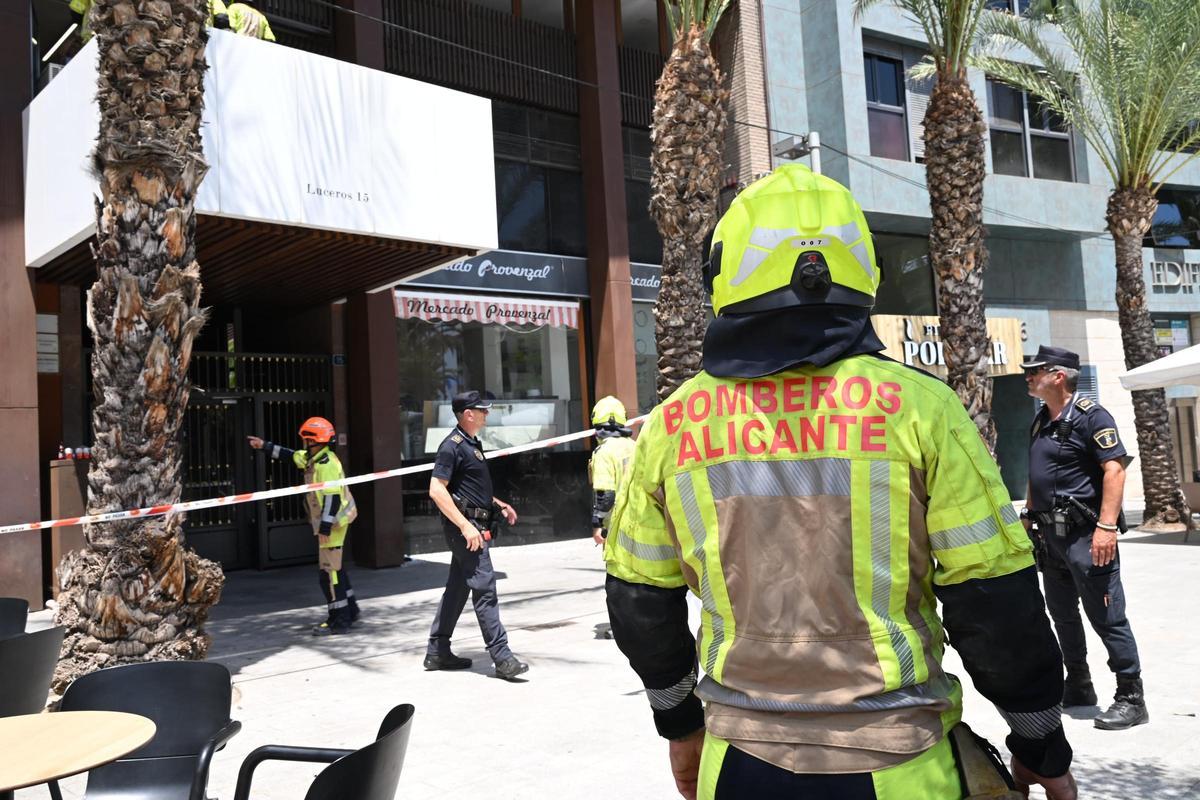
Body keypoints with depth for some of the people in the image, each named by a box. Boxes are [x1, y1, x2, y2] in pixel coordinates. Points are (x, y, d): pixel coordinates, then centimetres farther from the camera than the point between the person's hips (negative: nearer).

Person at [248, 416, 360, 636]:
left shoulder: (327, 464, -21)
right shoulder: (312, 458, 10)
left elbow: (332, 497, -25)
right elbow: (290, 455, 25)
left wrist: (325, 526, -25)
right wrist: (265, 445, 26)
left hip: (332, 521, -10)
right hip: (331, 521, 10)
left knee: (329, 570, -7)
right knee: (335, 566, 19)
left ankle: (339, 621, -3)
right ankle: (349, 610, 30)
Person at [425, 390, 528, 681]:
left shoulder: (473, 444, 16)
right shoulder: (453, 445, -14)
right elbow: (436, 490, -20)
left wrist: (499, 504, 20)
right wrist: (465, 525, -24)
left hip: (474, 525, 10)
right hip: (465, 526, -10)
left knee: (457, 588, 13)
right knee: (484, 588, -10)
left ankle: (437, 652, 22)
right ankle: (501, 657, -8)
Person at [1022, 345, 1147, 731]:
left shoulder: (1090, 415, -11)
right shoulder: (1040, 421, 15)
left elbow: (1115, 468, -19)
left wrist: (1106, 526, -25)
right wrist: (1028, 519, 20)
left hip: (1085, 534, -9)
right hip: (1051, 535, 9)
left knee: (1106, 615, -5)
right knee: (1062, 614, 16)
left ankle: (1131, 699, 5)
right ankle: (1078, 687, 29)